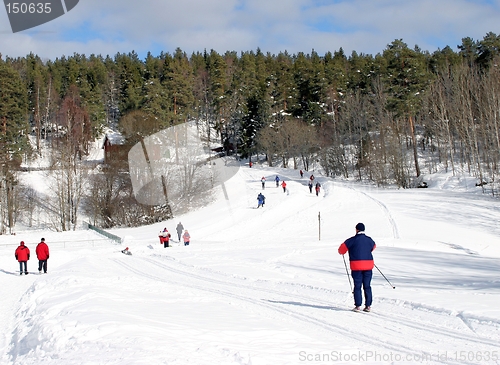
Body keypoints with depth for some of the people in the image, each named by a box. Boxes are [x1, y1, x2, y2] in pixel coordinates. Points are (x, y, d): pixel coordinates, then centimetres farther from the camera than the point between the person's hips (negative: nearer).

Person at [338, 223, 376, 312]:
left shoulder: (352, 240, -6)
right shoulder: (369, 240, 6)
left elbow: (342, 249, -1)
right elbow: (373, 246, 30)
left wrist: (342, 252, 24)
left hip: (357, 267, -3)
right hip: (368, 266, 3)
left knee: (357, 286, 3)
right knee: (367, 286, 9)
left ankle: (358, 306, 1)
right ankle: (368, 306, 8)